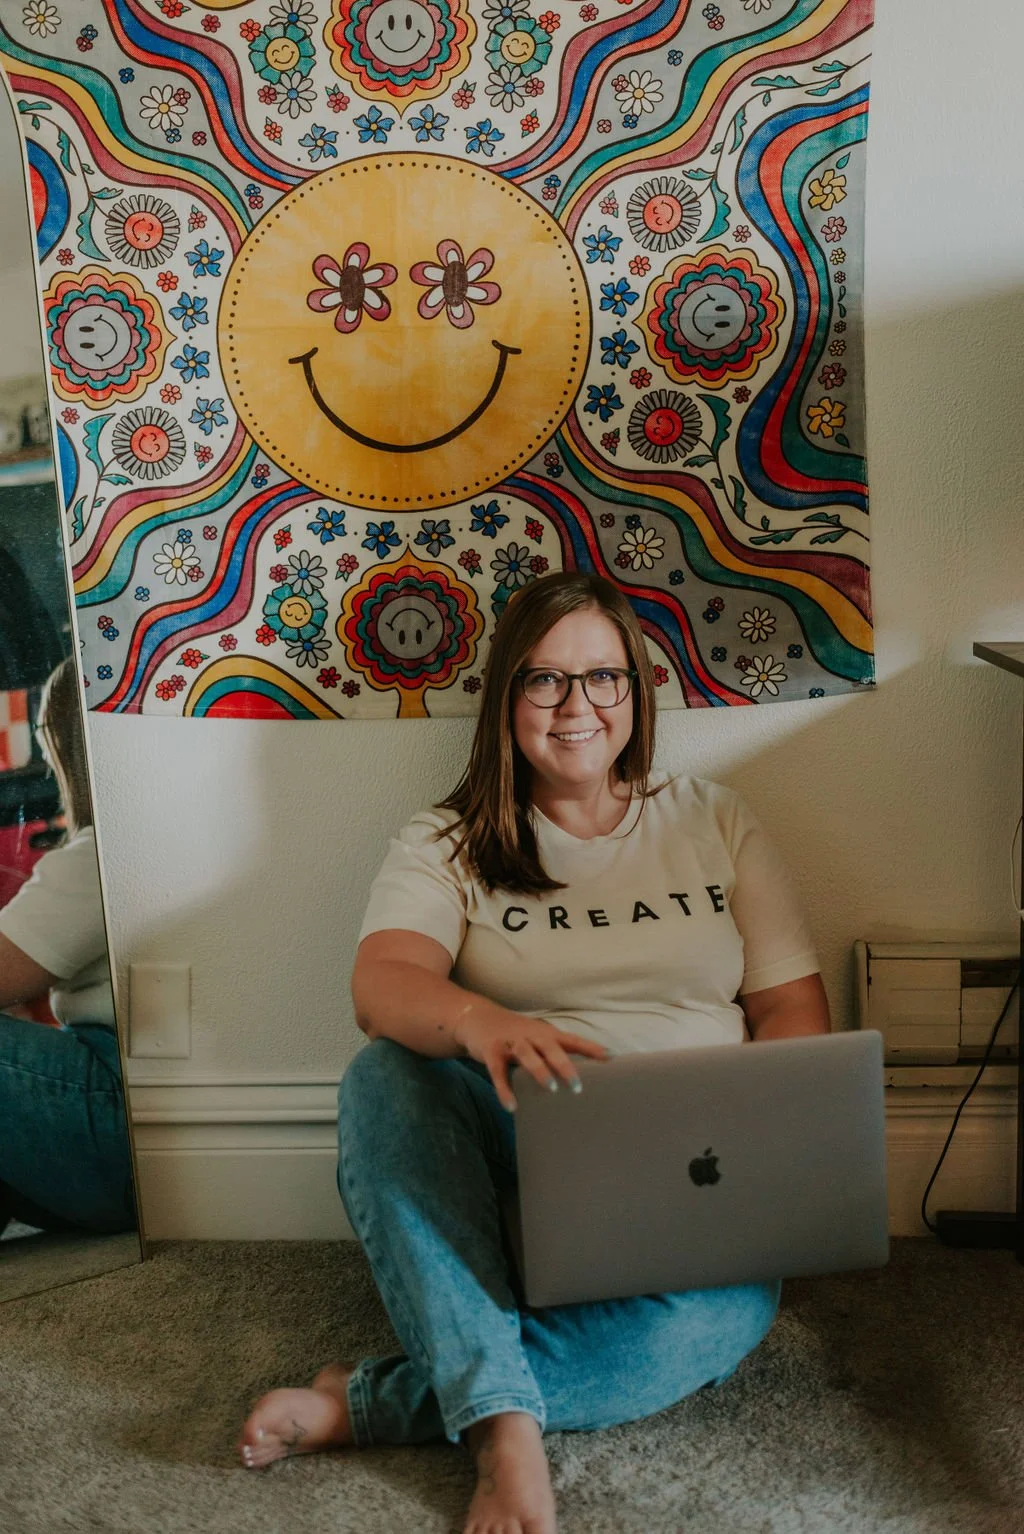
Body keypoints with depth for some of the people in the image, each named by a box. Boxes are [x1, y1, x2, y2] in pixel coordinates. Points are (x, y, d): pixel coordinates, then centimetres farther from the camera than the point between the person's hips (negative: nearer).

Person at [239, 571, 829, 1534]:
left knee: (725, 1311, -33)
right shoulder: (448, 843, 6)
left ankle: (373, 1402, -21)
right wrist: (482, 1024, -39)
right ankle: (506, 1433, -33)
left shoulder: (713, 823, 12)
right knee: (384, 1074, -31)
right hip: (509, 1154, 0)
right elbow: (382, 982, -14)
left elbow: (793, 1007, 8)